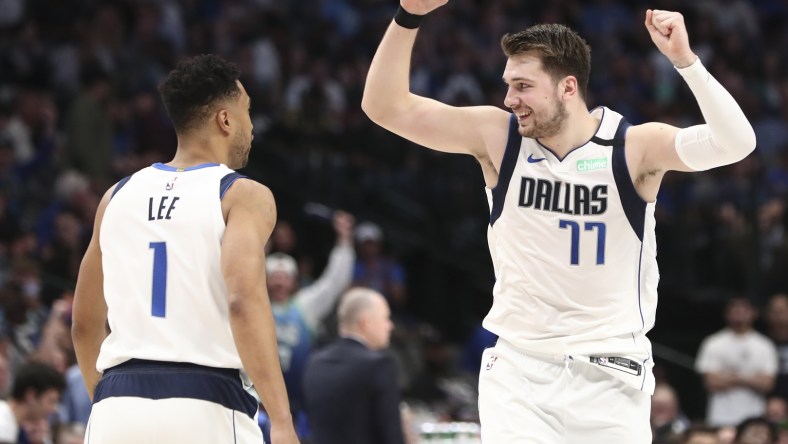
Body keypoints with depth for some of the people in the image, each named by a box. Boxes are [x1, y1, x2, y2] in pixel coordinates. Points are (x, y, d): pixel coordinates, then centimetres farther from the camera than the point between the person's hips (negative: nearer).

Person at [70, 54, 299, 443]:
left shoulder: (118, 196, 16)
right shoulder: (243, 196, -1)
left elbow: (85, 324, 22)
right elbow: (244, 300, -18)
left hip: (118, 409, 5)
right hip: (208, 409, -5)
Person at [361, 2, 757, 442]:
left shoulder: (634, 148, -10)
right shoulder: (497, 137, -3)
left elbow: (735, 144, -23)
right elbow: (386, 107, -4)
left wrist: (685, 59, -33)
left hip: (609, 373, -1)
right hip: (519, 368, 1)